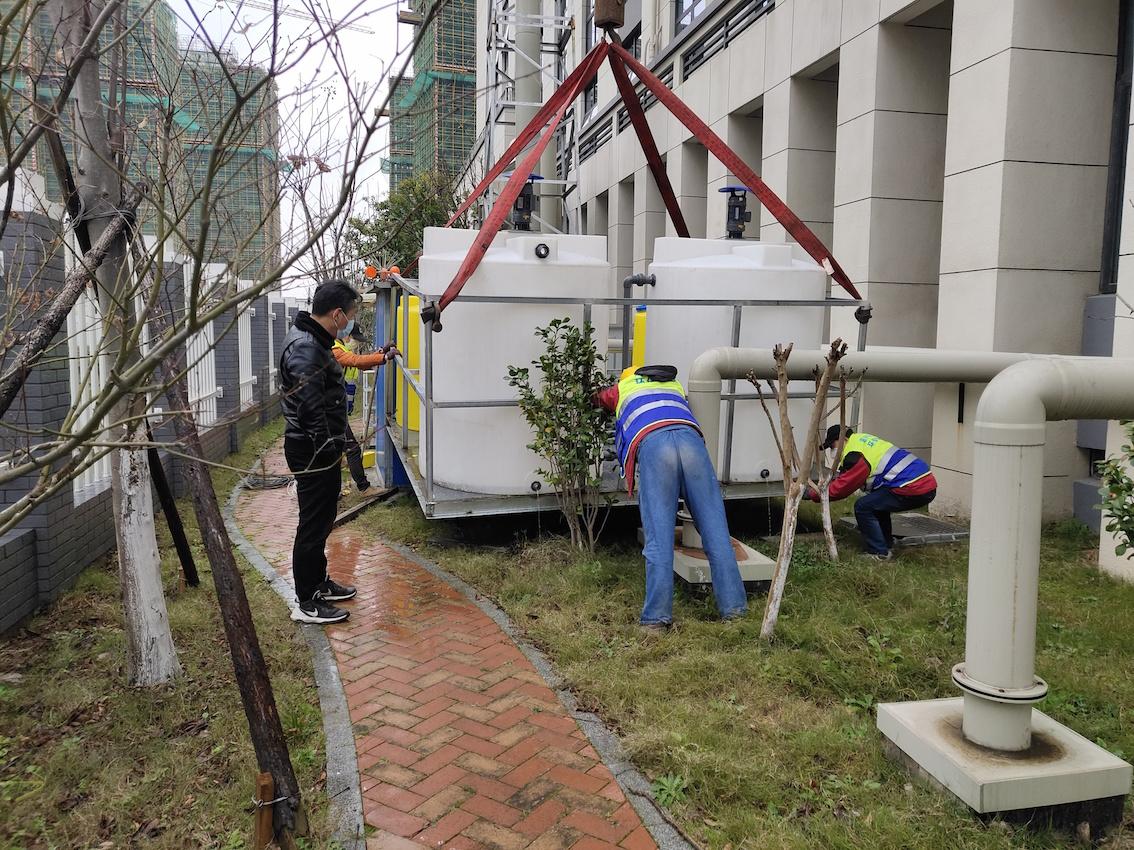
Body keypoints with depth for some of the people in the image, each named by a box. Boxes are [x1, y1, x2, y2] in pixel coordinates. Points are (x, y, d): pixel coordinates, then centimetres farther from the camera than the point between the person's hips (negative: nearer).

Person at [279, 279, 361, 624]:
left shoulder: (313, 340, 12)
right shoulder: (305, 349, -22)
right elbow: (312, 408, -25)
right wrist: (332, 447, -19)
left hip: (320, 448, 11)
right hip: (313, 450, -11)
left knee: (322, 518, 21)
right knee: (314, 524, -2)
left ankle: (319, 582, 36)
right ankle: (307, 604, 8)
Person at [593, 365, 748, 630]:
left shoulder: (622, 388, 35)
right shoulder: (674, 384, 42)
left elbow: (596, 399, 53)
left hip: (651, 443, -2)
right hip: (691, 438, 2)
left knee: (658, 537, -5)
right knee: (715, 530, 4)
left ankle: (657, 617, -7)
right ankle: (734, 607, 6)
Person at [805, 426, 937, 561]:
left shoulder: (854, 455, -12)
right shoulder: (861, 439, 17)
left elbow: (842, 487, -5)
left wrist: (812, 494, 4)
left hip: (914, 489, -10)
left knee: (863, 507, -3)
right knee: (876, 503, 25)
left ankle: (879, 553, 2)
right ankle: (887, 547, 26)